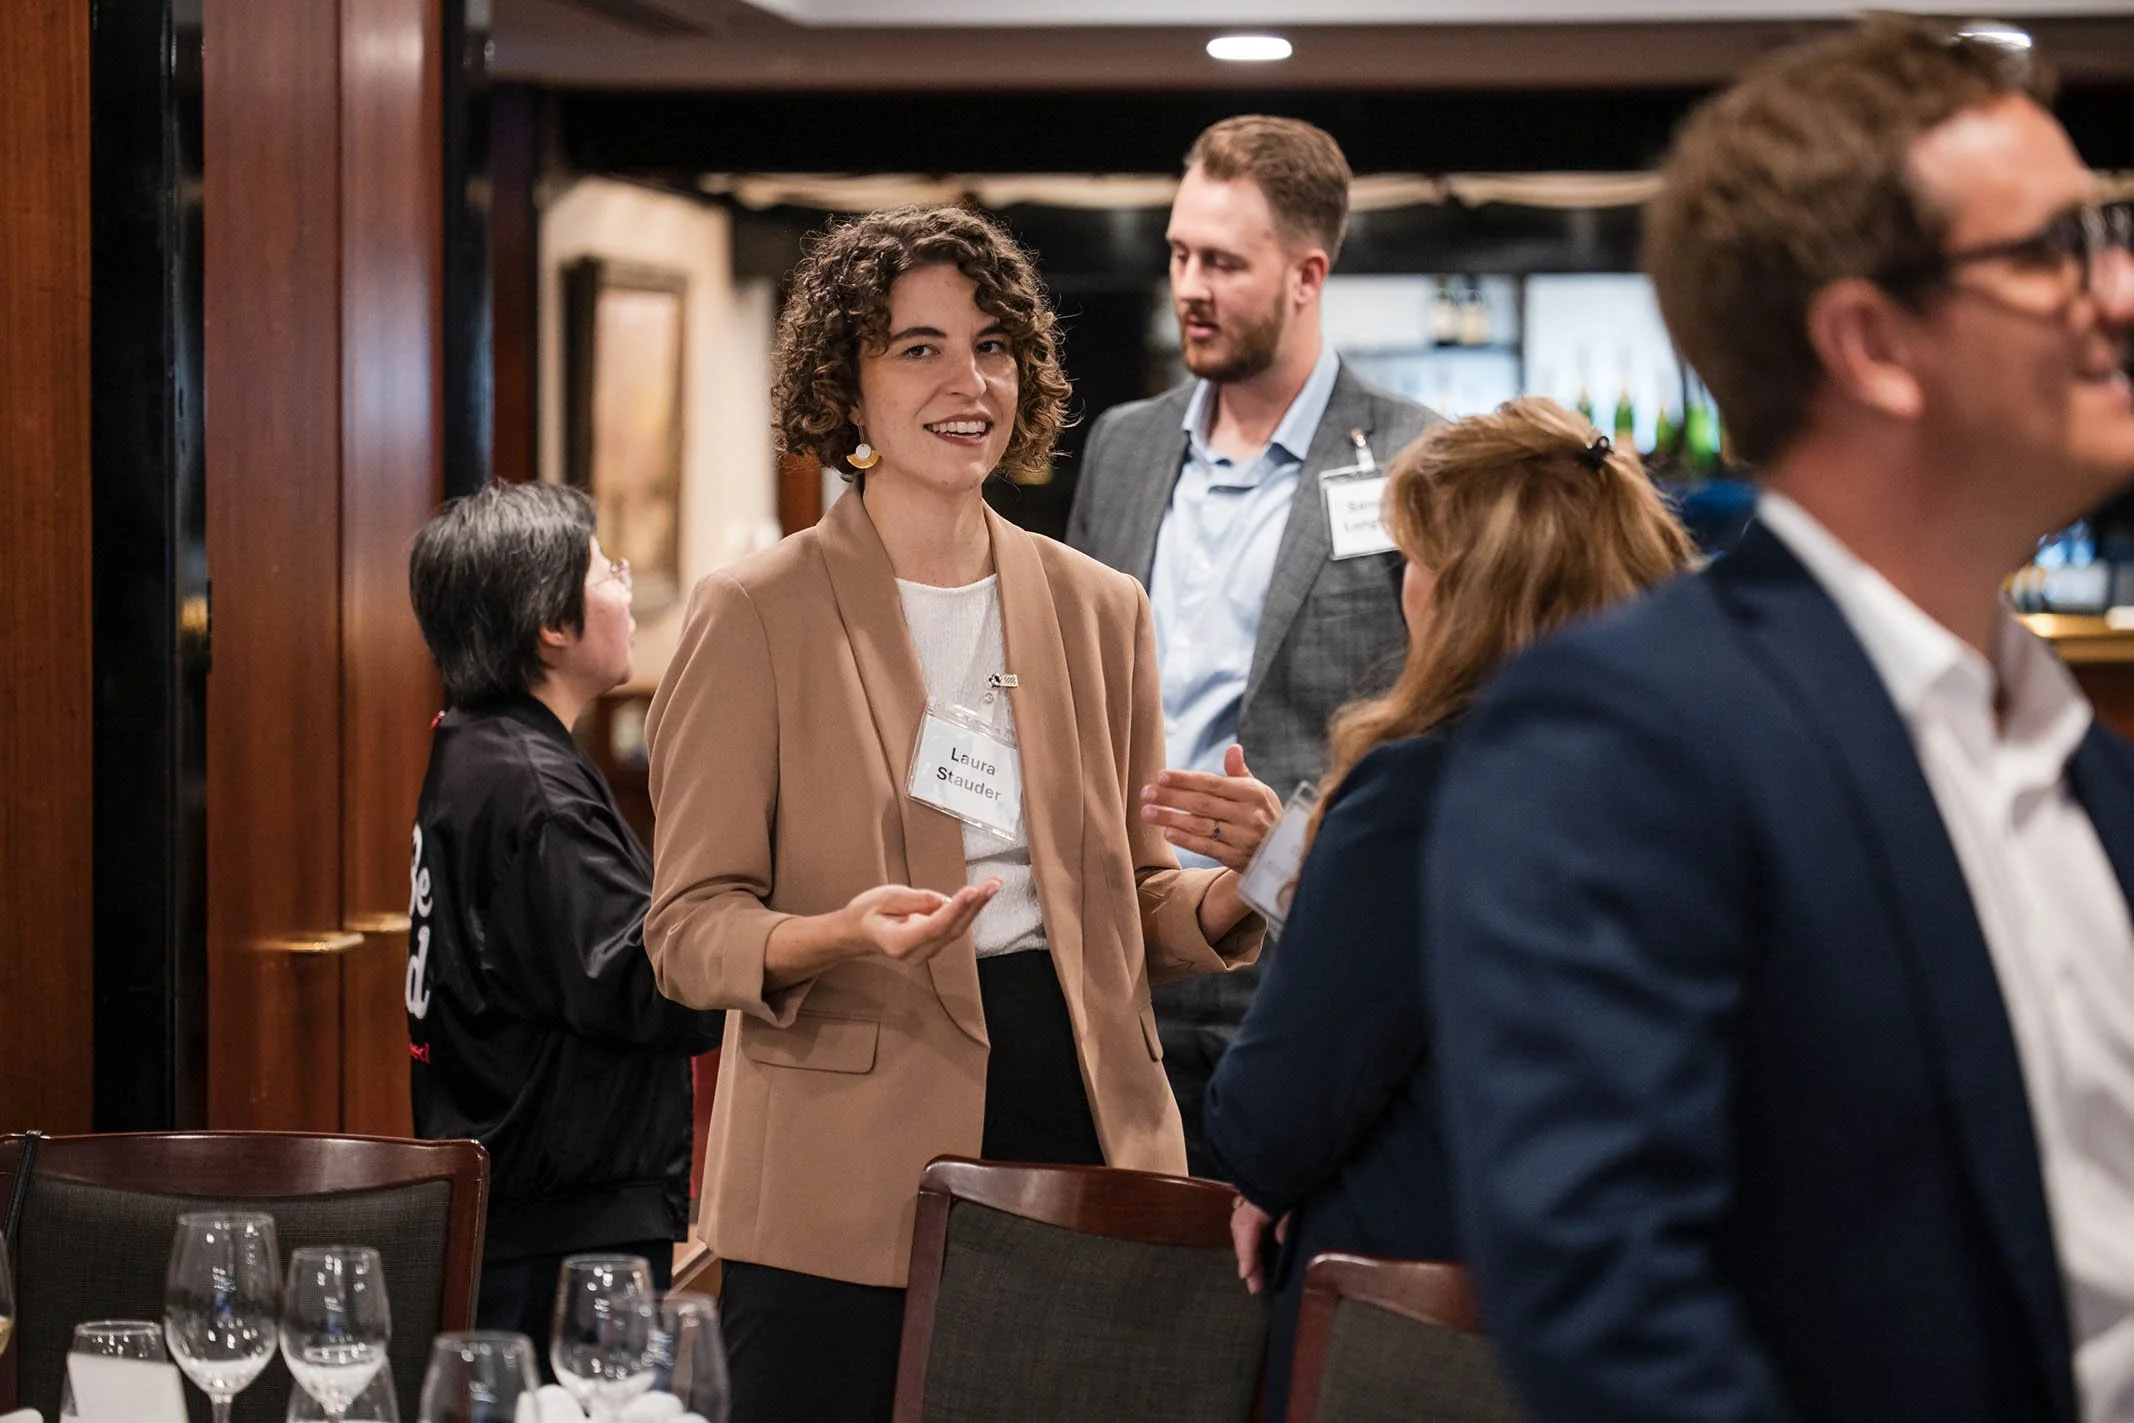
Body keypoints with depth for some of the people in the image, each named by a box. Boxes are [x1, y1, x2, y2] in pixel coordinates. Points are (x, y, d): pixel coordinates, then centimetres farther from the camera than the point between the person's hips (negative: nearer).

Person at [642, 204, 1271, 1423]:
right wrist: (843, 934, -25)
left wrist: (1231, 882, -8)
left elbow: (1136, 911, 14)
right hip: (842, 1179, -4)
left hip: (1081, 1125, 4)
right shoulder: (756, 614, -3)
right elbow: (689, 932, -5)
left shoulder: (1100, 611, 10)